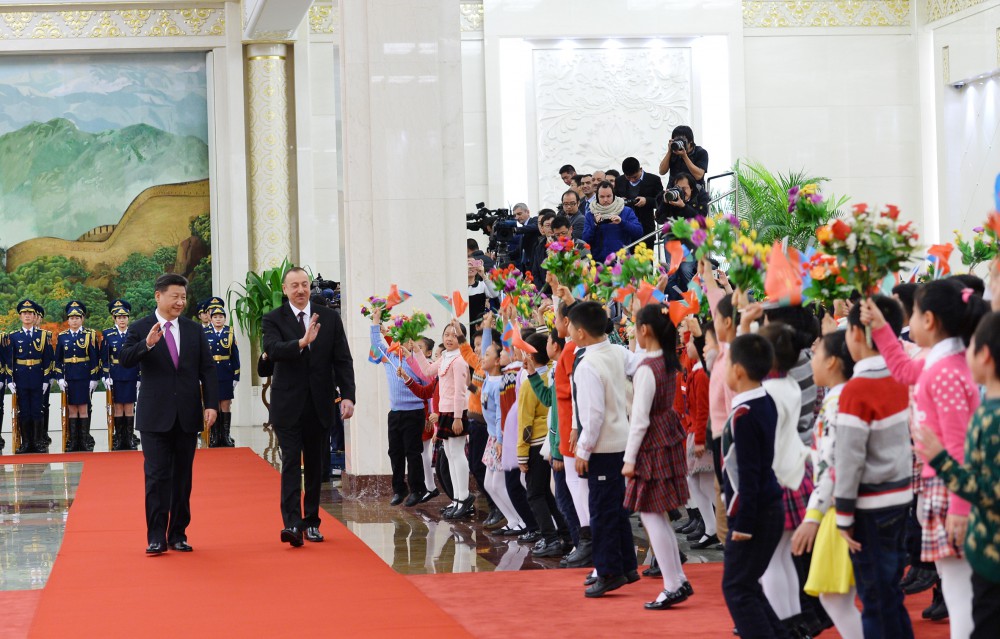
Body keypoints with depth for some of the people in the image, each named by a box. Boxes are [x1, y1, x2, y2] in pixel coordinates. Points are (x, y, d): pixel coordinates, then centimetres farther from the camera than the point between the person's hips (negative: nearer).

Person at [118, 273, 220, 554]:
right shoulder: (141, 329, -1)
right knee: (157, 476, -5)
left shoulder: (194, 330, 8)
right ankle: (156, 537, -3)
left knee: (183, 477, 8)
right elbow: (124, 359, -15)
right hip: (155, 415, -3)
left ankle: (178, 534, 16)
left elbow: (207, 369, 6)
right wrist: (147, 345, -32)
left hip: (187, 415, 3)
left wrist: (211, 404, -5)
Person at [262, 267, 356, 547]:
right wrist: (302, 342, -36)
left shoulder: (330, 318, 6)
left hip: (319, 405, 3)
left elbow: (342, 360, 4)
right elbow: (273, 350, -20)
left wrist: (347, 395, -7)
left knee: (315, 465, 8)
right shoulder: (274, 320, -1)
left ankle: (311, 521, 17)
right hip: (288, 405, -3)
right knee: (291, 463, -10)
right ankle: (292, 523, -17)